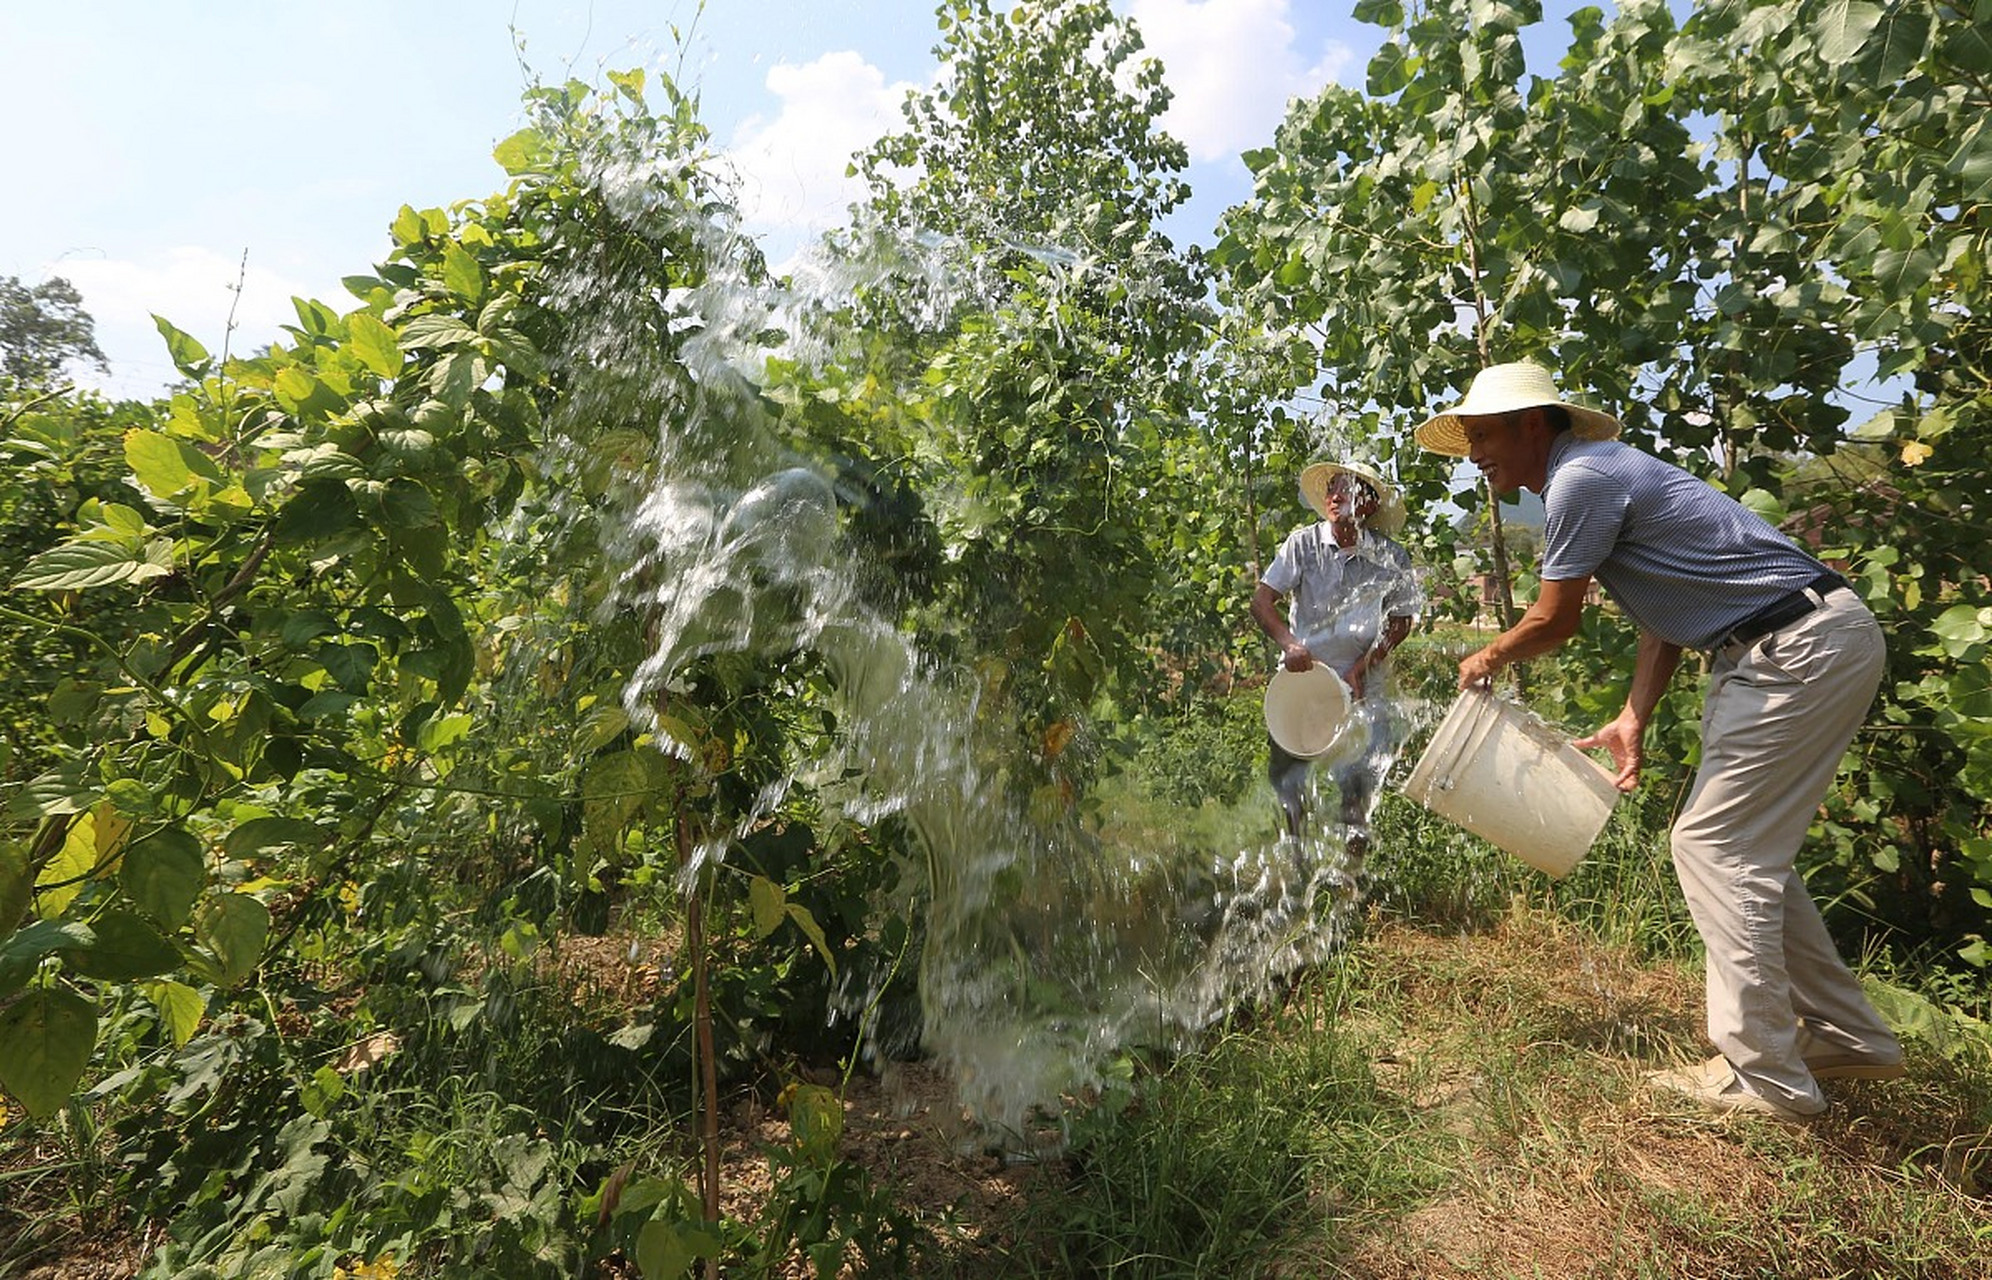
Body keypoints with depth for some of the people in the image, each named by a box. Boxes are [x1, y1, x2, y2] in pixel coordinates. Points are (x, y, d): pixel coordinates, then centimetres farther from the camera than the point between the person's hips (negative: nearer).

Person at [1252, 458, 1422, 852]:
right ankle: (1294, 843, 28)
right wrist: (1288, 642, -23)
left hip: (1363, 683, -1)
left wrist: (1363, 667, -9)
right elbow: (1261, 600, -7)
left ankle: (1355, 832, 25)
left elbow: (1401, 621, 1)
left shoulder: (1392, 558, -5)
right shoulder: (1303, 543, -5)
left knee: (1362, 773, -4)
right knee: (1284, 767, 4)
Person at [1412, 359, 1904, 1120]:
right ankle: (1846, 1037, 25)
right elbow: (1662, 614, 13)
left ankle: (1765, 1075, 3)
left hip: (1802, 650, -10)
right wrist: (1632, 720, 7)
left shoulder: (1580, 479, -17)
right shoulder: (1600, 473, 15)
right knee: (1747, 851, 14)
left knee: (1715, 847, -7)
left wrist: (1486, 662, 7)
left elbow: (1553, 622, -11)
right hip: (1790, 647, 10)